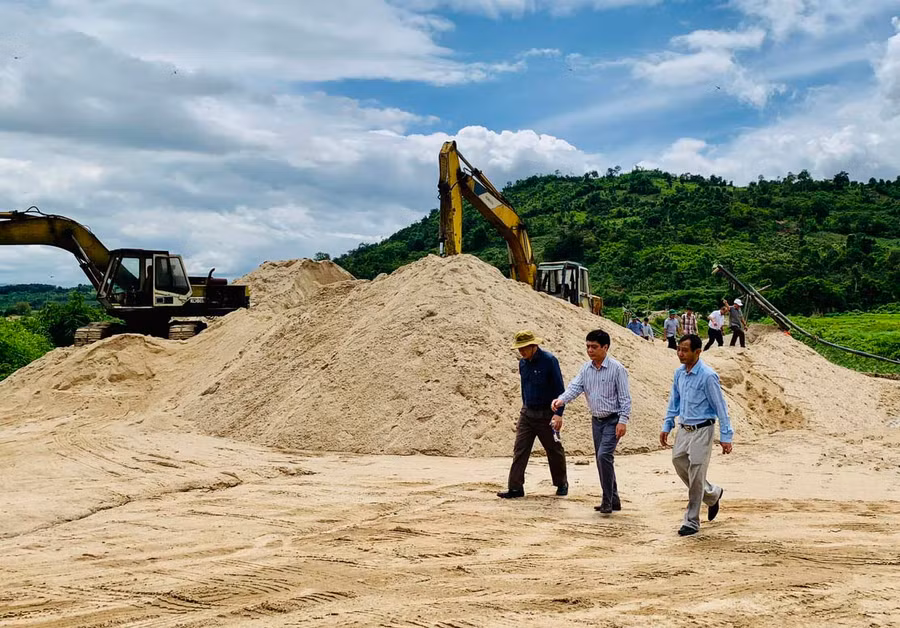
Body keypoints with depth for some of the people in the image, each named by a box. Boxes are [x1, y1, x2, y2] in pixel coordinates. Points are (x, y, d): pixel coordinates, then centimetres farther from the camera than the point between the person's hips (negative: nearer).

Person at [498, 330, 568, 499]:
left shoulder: (549, 360, -13)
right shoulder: (523, 363, 6)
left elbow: (559, 388, -13)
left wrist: (559, 413, -18)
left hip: (546, 414, -5)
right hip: (527, 413, 6)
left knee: (554, 450, 8)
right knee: (519, 450, -2)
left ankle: (562, 484, 27)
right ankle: (515, 488, -1)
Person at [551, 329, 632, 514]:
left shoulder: (616, 368, -12)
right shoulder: (586, 368, 5)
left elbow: (624, 396, -12)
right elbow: (575, 387, -5)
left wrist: (623, 421, -19)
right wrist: (561, 400, -25)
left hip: (613, 420, -7)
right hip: (596, 420, 7)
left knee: (604, 455, -19)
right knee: (602, 459, 11)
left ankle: (607, 501, -11)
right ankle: (613, 500, 23)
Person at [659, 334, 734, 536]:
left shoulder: (708, 376, -17)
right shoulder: (679, 373, 4)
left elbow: (720, 407, -14)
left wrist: (725, 437, -14)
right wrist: (666, 426, 13)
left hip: (702, 431, -7)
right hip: (684, 429, 7)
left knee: (696, 476, -3)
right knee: (679, 463, 12)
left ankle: (691, 522, 7)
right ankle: (712, 494, 36)